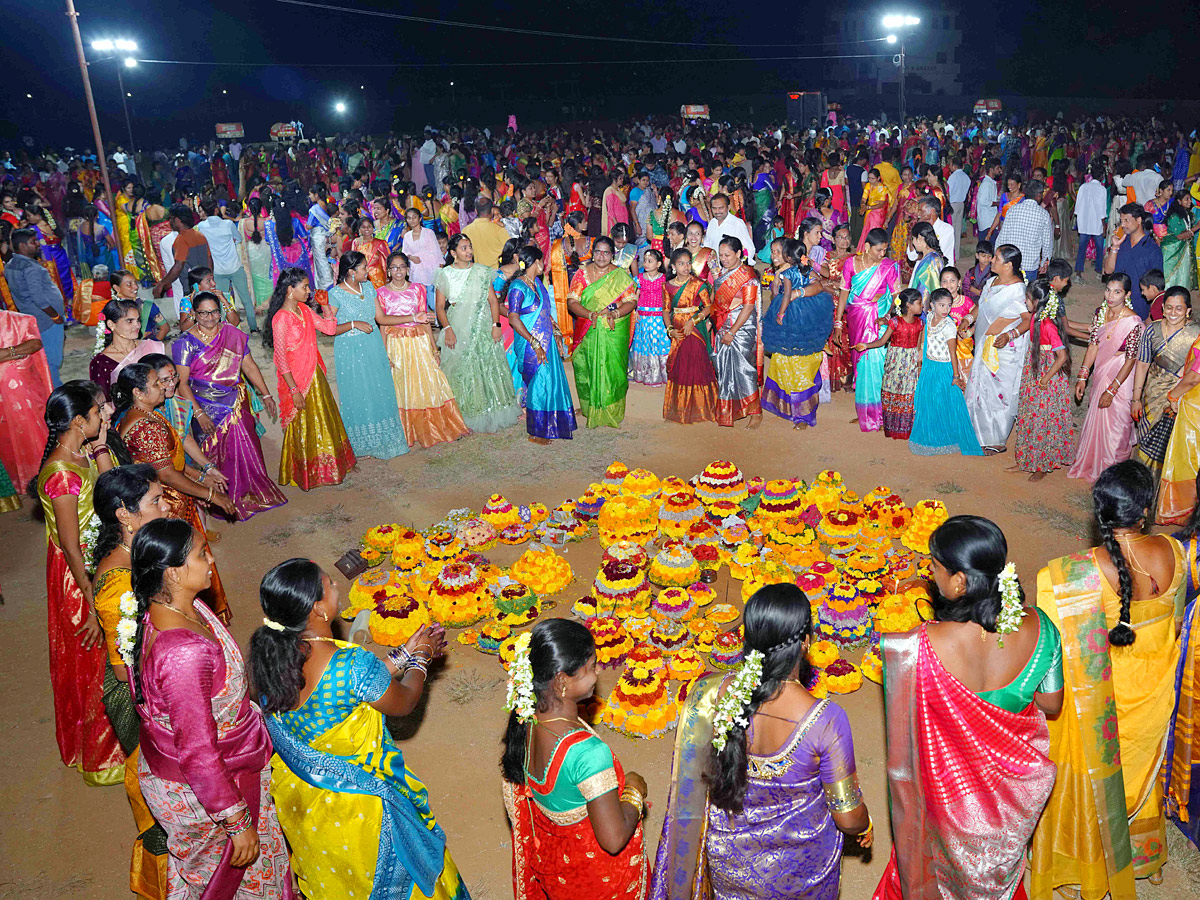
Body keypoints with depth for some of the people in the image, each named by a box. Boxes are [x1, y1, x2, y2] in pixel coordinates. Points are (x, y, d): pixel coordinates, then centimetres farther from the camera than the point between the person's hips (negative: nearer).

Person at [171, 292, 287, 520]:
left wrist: (266, 395, 5)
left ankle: (247, 492, 21)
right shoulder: (185, 342, -8)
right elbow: (181, 383, -12)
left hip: (236, 402, 3)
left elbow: (249, 366, 10)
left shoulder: (233, 335, 4)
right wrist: (199, 414, -20)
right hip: (204, 405, -3)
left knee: (245, 446, 3)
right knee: (217, 452, 0)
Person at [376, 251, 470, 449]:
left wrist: (433, 346, 3)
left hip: (420, 341, 1)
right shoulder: (382, 293, 2)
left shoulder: (418, 289, 7)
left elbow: (425, 319, 7)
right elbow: (382, 322, -1)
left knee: (429, 383, 1)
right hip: (396, 343, -1)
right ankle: (410, 433, 17)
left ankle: (437, 427, 14)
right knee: (402, 388, 4)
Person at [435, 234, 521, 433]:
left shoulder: (481, 272, 4)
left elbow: (493, 300, 2)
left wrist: (496, 325, -9)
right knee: (460, 375, 2)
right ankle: (464, 419, 10)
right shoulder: (444, 275, 1)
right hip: (457, 332, -1)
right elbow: (440, 307, 0)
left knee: (486, 370, 3)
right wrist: (447, 329, -14)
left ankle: (488, 419, 13)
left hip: (482, 330, 1)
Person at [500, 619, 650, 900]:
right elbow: (614, 839, -32)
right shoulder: (587, 751, -40)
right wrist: (634, 790, -15)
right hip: (595, 871, -5)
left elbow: (513, 787, 0)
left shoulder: (524, 718, -18)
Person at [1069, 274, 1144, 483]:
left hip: (1121, 378, -6)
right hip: (1102, 375, 6)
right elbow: (1093, 345, 2)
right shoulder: (1101, 313, -3)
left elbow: (1131, 360, -19)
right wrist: (1082, 377, -1)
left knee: (1114, 425, 6)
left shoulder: (1133, 322, -22)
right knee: (1096, 418, 18)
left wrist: (1111, 390, -18)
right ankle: (1092, 465, 38)